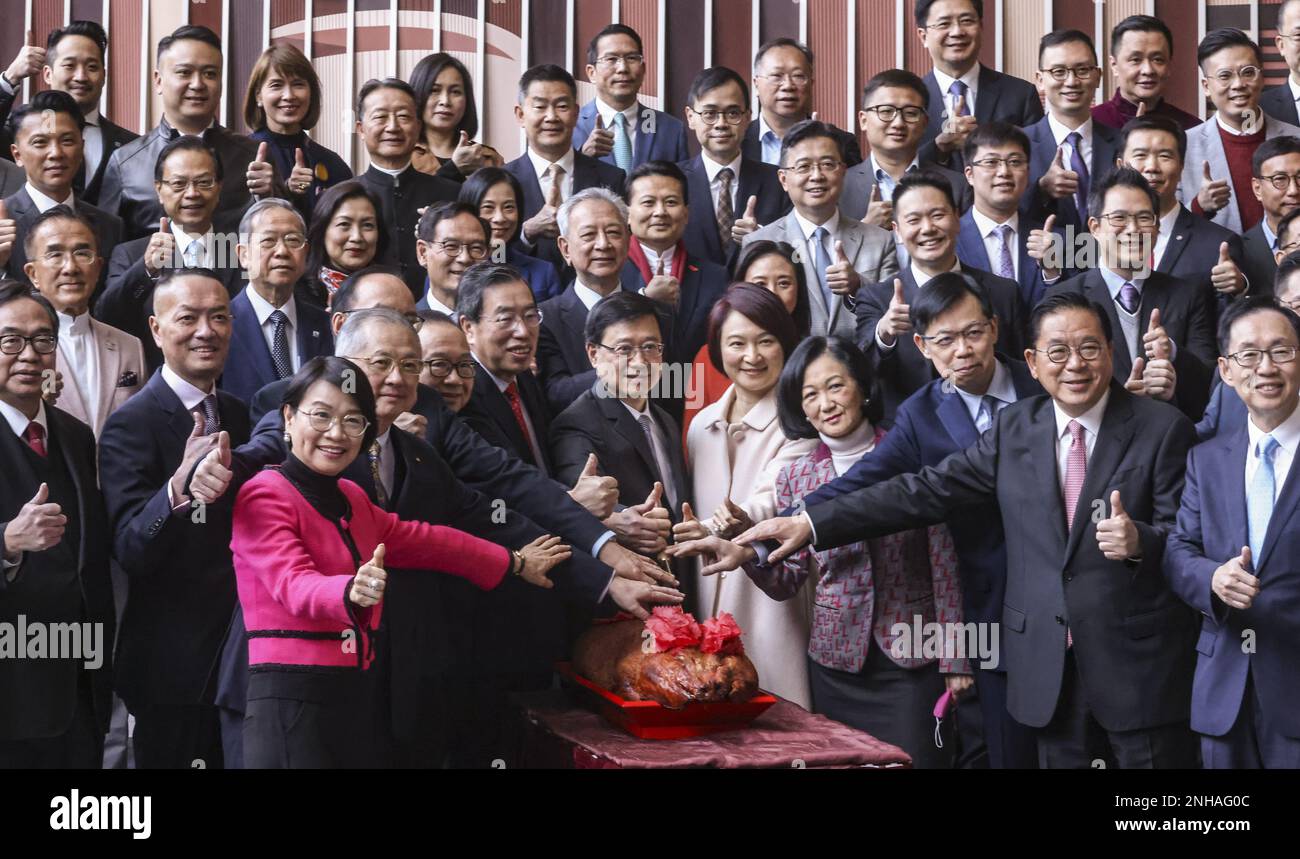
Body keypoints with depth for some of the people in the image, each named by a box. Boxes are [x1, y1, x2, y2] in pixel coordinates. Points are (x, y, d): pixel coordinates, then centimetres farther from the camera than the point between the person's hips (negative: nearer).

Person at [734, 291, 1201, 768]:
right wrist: (810, 524, -3)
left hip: (1140, 664, -3)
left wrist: (1139, 541, -30)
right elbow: (926, 491, 3)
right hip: (1049, 664, 3)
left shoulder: (1162, 428, -5)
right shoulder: (1016, 427, 6)